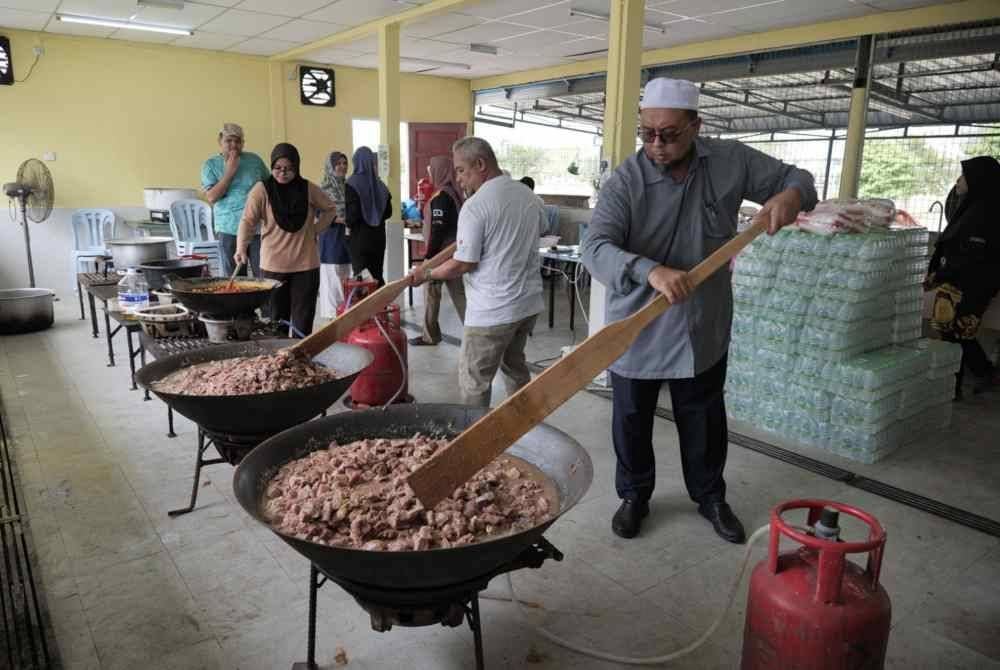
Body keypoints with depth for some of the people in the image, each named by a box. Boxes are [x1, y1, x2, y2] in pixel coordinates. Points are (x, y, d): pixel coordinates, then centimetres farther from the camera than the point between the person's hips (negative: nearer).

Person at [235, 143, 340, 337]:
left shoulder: (308, 189, 1)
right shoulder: (261, 190, -5)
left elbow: (330, 209, 16)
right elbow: (248, 220, -14)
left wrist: (316, 230, 3)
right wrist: (241, 248, -29)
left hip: (306, 264, 1)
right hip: (273, 265, -1)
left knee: (303, 321, 5)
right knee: (277, 318, 9)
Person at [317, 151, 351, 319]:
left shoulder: (348, 186, 10)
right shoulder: (324, 188, -6)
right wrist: (338, 219, -19)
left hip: (347, 235, 5)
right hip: (331, 236, -5)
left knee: (347, 274, 7)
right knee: (332, 273, -2)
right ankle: (332, 310, 5)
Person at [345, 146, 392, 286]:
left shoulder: (352, 184, -11)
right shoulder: (379, 184, 4)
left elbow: (353, 212, -15)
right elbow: (388, 212, 8)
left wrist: (348, 225, 3)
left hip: (359, 236, -4)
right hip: (378, 236, 5)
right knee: (377, 275, 12)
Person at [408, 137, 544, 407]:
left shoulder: (475, 206, -17)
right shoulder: (529, 196, 6)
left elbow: (464, 264, -16)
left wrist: (426, 274, -1)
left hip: (492, 311, -8)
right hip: (529, 302, 8)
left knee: (473, 381, 3)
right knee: (515, 367, 23)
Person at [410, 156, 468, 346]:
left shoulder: (440, 197, -18)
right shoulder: (456, 193, 11)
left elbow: (438, 230, -22)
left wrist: (429, 255, -19)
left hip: (441, 253, -9)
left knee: (431, 293, 4)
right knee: (459, 293, 10)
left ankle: (430, 336, 13)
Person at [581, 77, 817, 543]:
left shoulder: (731, 162, -5)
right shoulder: (625, 181, -15)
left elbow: (795, 178, 8)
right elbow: (596, 248, -28)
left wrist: (790, 194, -17)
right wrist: (650, 270, -46)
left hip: (703, 327, 2)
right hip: (636, 330, -2)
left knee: (704, 421, 18)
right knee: (632, 420, 13)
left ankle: (710, 497, 40)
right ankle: (634, 496, 36)